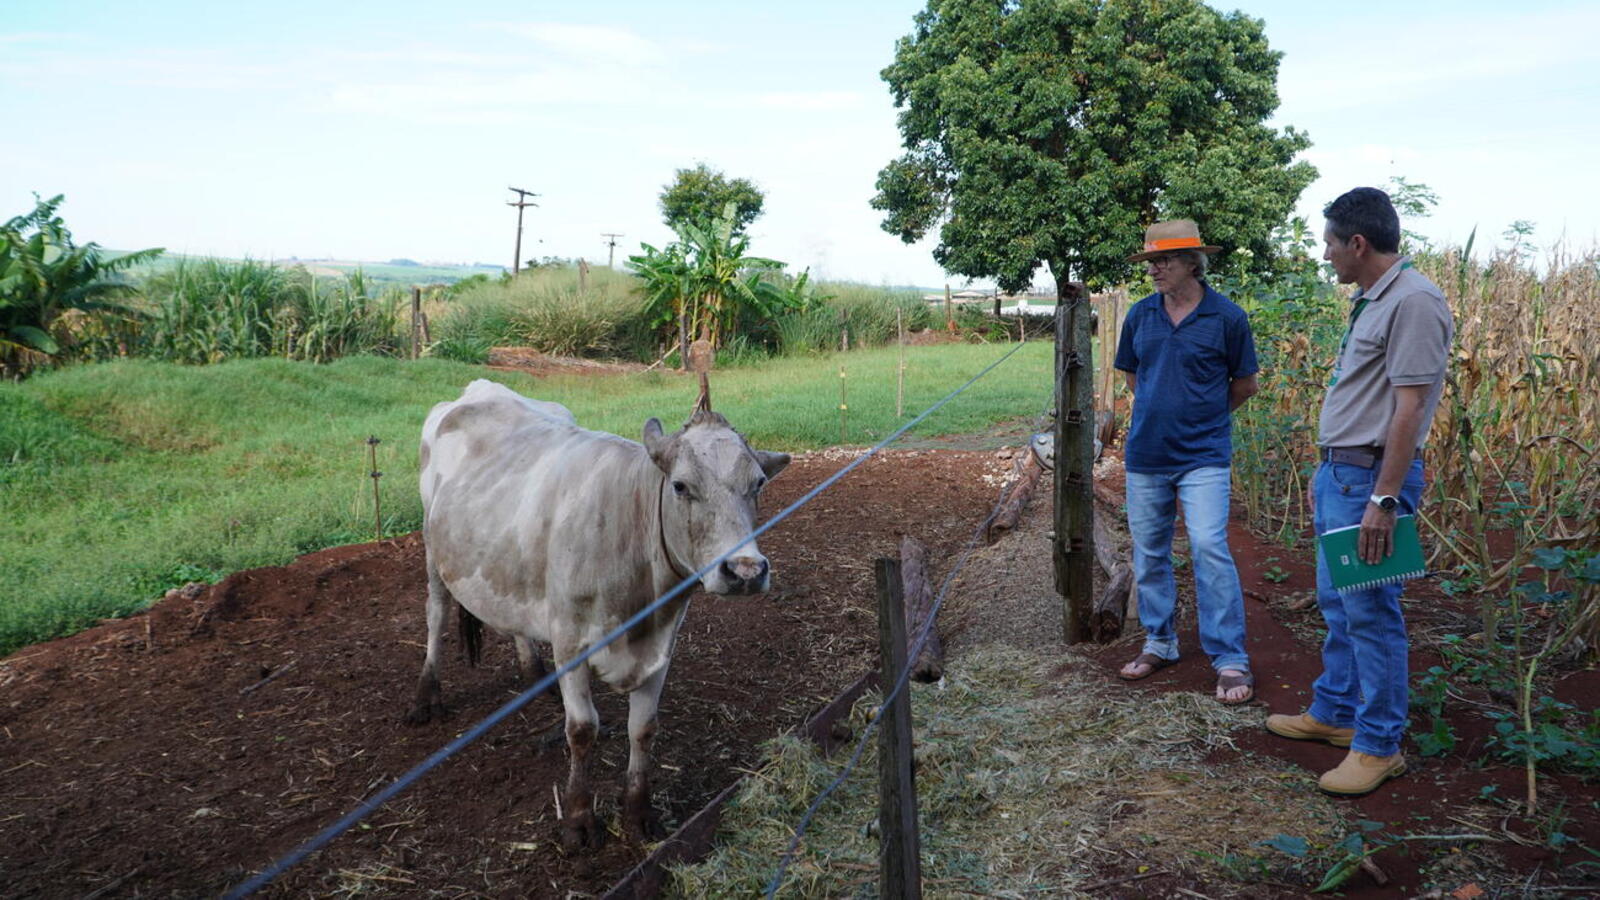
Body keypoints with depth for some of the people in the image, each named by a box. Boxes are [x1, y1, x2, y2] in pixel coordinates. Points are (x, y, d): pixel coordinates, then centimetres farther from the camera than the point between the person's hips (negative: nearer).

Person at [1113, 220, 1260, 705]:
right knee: (1149, 554, 11)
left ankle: (1230, 660, -3)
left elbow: (1244, 384, 5)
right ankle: (1159, 643, 28)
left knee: (1209, 548, -13)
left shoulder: (1226, 317, -7)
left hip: (1203, 455, -4)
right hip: (1145, 454, 4)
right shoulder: (1139, 315, 3)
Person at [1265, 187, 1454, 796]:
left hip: (1372, 478, -10)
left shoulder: (1413, 302, -17)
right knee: (1335, 603, 18)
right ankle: (1334, 713, 31)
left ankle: (1379, 745, 7)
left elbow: (1410, 407, -21)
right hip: (1339, 472, 10)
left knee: (1369, 611, -3)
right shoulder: (1369, 301, 15)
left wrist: (1384, 500, -24)